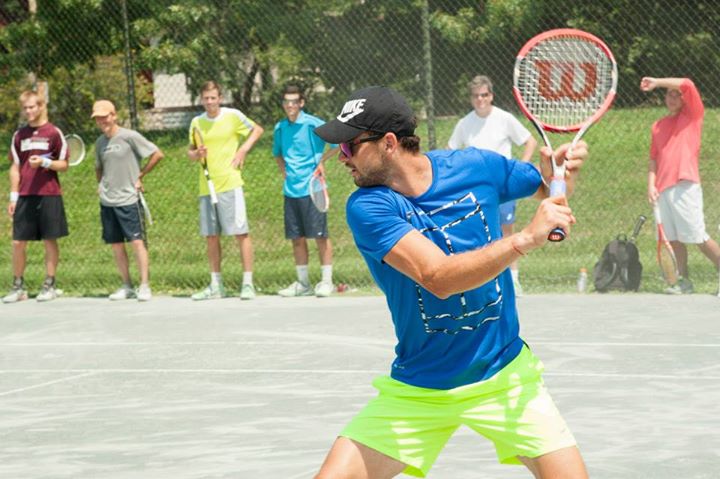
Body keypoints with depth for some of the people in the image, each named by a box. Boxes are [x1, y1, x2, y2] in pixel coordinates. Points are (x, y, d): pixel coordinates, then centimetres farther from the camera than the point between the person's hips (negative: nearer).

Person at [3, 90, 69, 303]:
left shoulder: (54, 133, 0)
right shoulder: (19, 135, 11)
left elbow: (64, 165, 0)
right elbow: (15, 168, 14)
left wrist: (45, 162, -18)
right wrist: (13, 197, 9)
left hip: (49, 195, -3)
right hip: (24, 197, 3)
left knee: (50, 240, 1)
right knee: (18, 242, 1)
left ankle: (49, 286, 9)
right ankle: (18, 287, 9)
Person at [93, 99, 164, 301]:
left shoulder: (129, 137, -8)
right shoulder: (100, 142, 11)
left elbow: (157, 154, -8)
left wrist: (140, 175, -5)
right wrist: (100, 184, 12)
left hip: (128, 199, -6)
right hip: (106, 201, 6)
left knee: (137, 241, -8)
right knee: (116, 245, 7)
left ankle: (144, 287, -7)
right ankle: (126, 286, 14)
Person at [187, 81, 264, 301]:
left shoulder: (233, 116, -2)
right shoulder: (196, 122, 9)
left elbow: (257, 130, 10)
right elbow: (191, 152, 17)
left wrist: (243, 150, -3)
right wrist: (196, 154, -6)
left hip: (230, 183, -4)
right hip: (206, 186, 5)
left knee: (241, 233, -7)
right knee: (211, 236, 8)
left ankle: (248, 284, -4)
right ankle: (215, 286, 16)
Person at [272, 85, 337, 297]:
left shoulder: (312, 124, -8)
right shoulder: (280, 128, 11)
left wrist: (321, 161, -9)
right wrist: (283, 170, 13)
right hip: (290, 190, 6)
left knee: (320, 236, -3)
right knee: (297, 238, 8)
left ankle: (327, 281, 2)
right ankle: (303, 283, 15)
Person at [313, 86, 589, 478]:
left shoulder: (476, 167, -7)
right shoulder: (368, 207, -16)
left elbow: (549, 188, 14)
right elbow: (439, 278, -29)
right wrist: (528, 237, -34)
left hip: (503, 376, 1)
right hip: (416, 390, -1)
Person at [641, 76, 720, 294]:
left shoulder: (692, 114, 4)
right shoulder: (659, 125, 19)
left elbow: (687, 85, -13)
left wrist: (657, 82, -8)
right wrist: (651, 184, 5)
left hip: (685, 185, -6)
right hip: (663, 189, 6)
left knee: (698, 237, -11)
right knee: (674, 239, 7)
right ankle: (684, 281, 13)